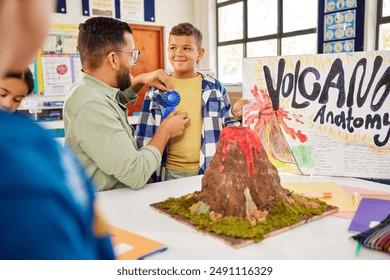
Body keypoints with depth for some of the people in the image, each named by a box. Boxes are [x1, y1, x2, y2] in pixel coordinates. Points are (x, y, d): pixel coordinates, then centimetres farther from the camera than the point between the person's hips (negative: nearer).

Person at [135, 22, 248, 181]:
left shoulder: (214, 87, 2)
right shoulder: (157, 90, 2)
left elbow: (225, 130, 9)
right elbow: (144, 135, 5)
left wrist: (234, 115, -10)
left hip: (208, 171, 0)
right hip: (169, 173, 0)